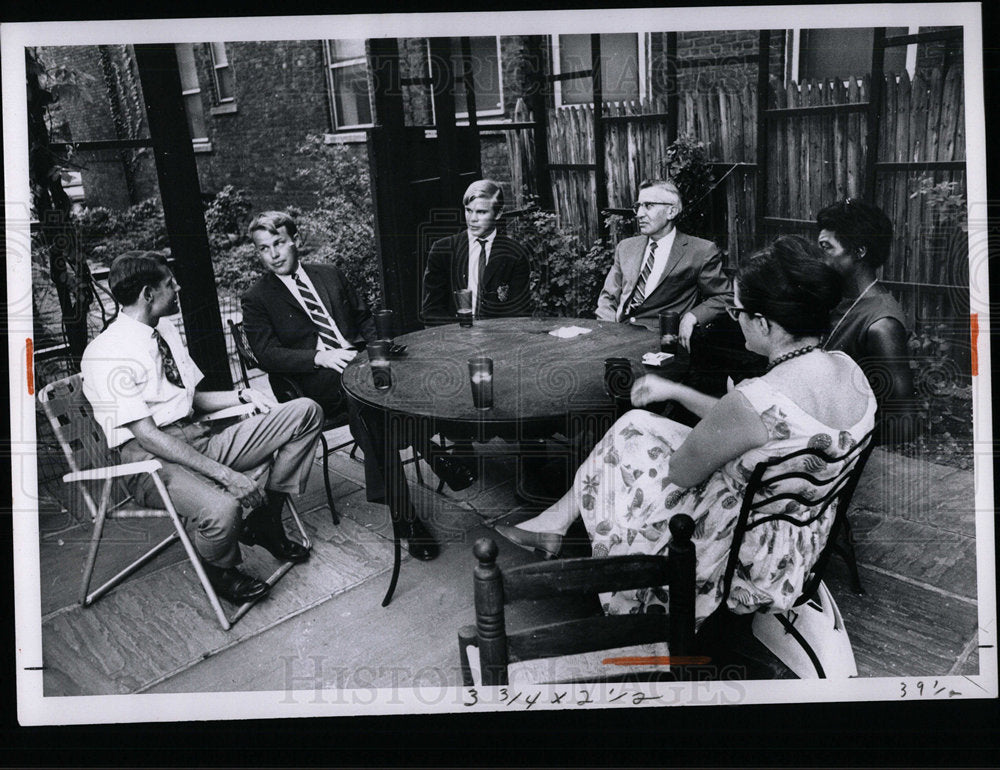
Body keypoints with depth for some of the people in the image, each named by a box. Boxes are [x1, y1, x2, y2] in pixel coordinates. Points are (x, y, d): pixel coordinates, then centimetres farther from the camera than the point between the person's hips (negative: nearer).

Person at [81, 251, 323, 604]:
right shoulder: (107, 354, -14)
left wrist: (241, 395, 2)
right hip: (153, 461, -8)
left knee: (305, 411, -3)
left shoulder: (165, 330, 13)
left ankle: (264, 521, 4)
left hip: (200, 440, 8)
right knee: (221, 508, -39)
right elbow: (147, 435, -21)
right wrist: (224, 473, -27)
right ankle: (221, 572, -1)